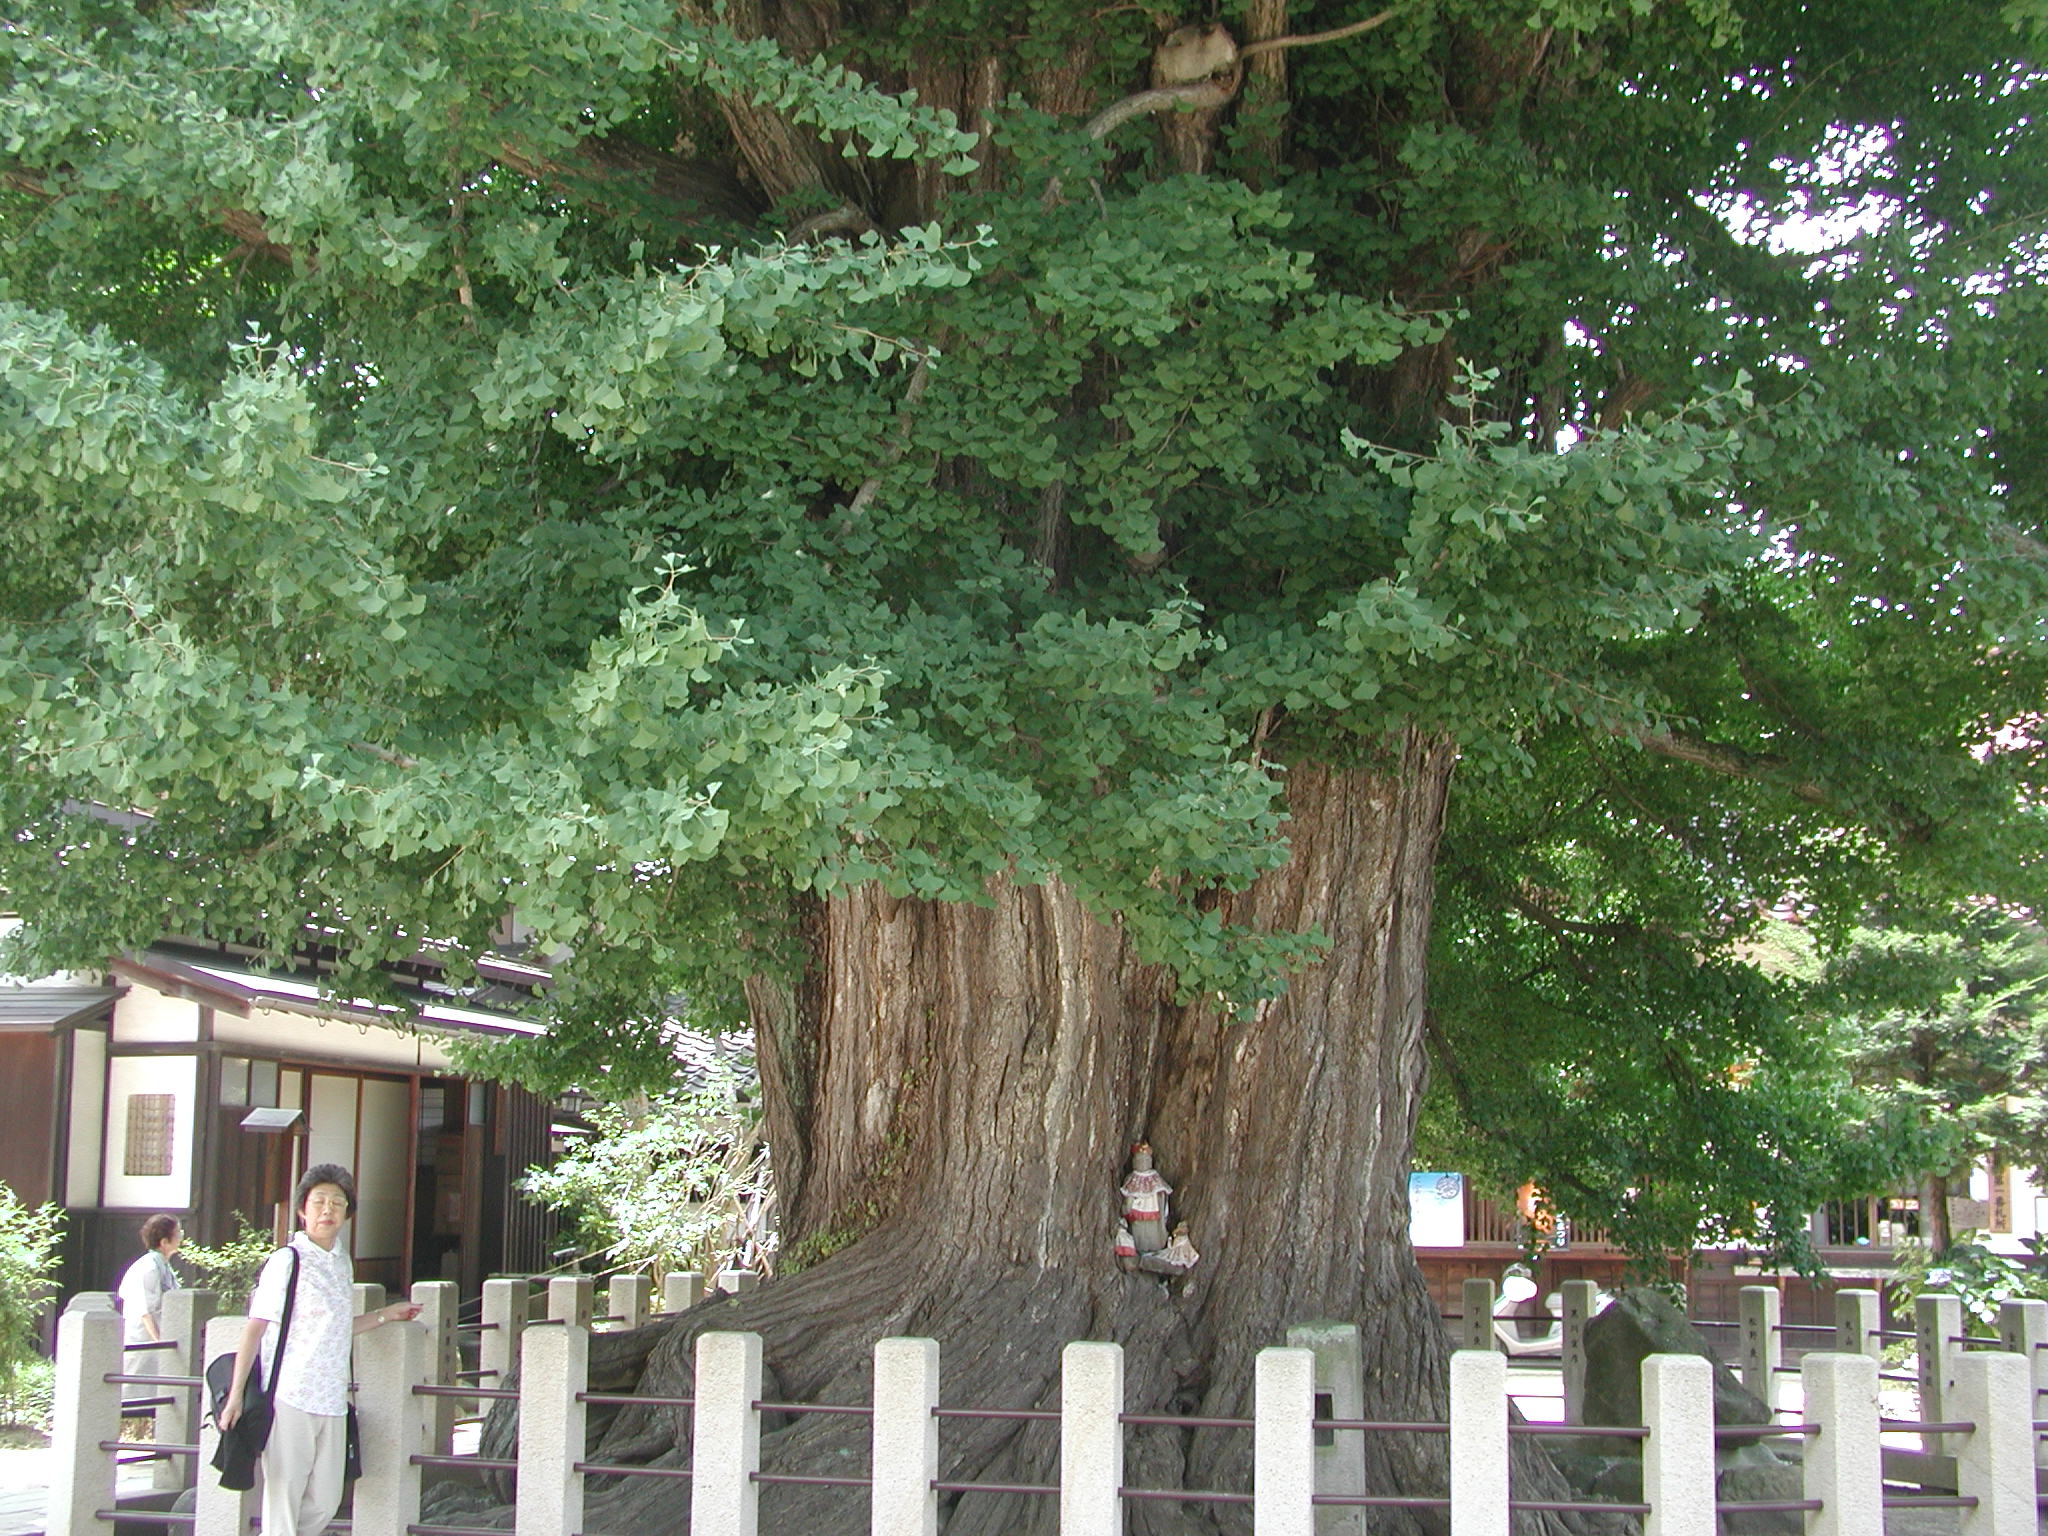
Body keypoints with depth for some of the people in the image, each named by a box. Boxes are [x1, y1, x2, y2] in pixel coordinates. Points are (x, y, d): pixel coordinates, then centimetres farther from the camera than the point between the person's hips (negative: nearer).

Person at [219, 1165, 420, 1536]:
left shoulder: (342, 1262, 14)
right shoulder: (287, 1261, -7)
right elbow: (255, 1329, -10)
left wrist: (386, 1315, 25)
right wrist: (236, 1395, -16)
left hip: (332, 1402, 7)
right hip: (290, 1396, -7)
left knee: (325, 1504, 8)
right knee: (283, 1501, -3)